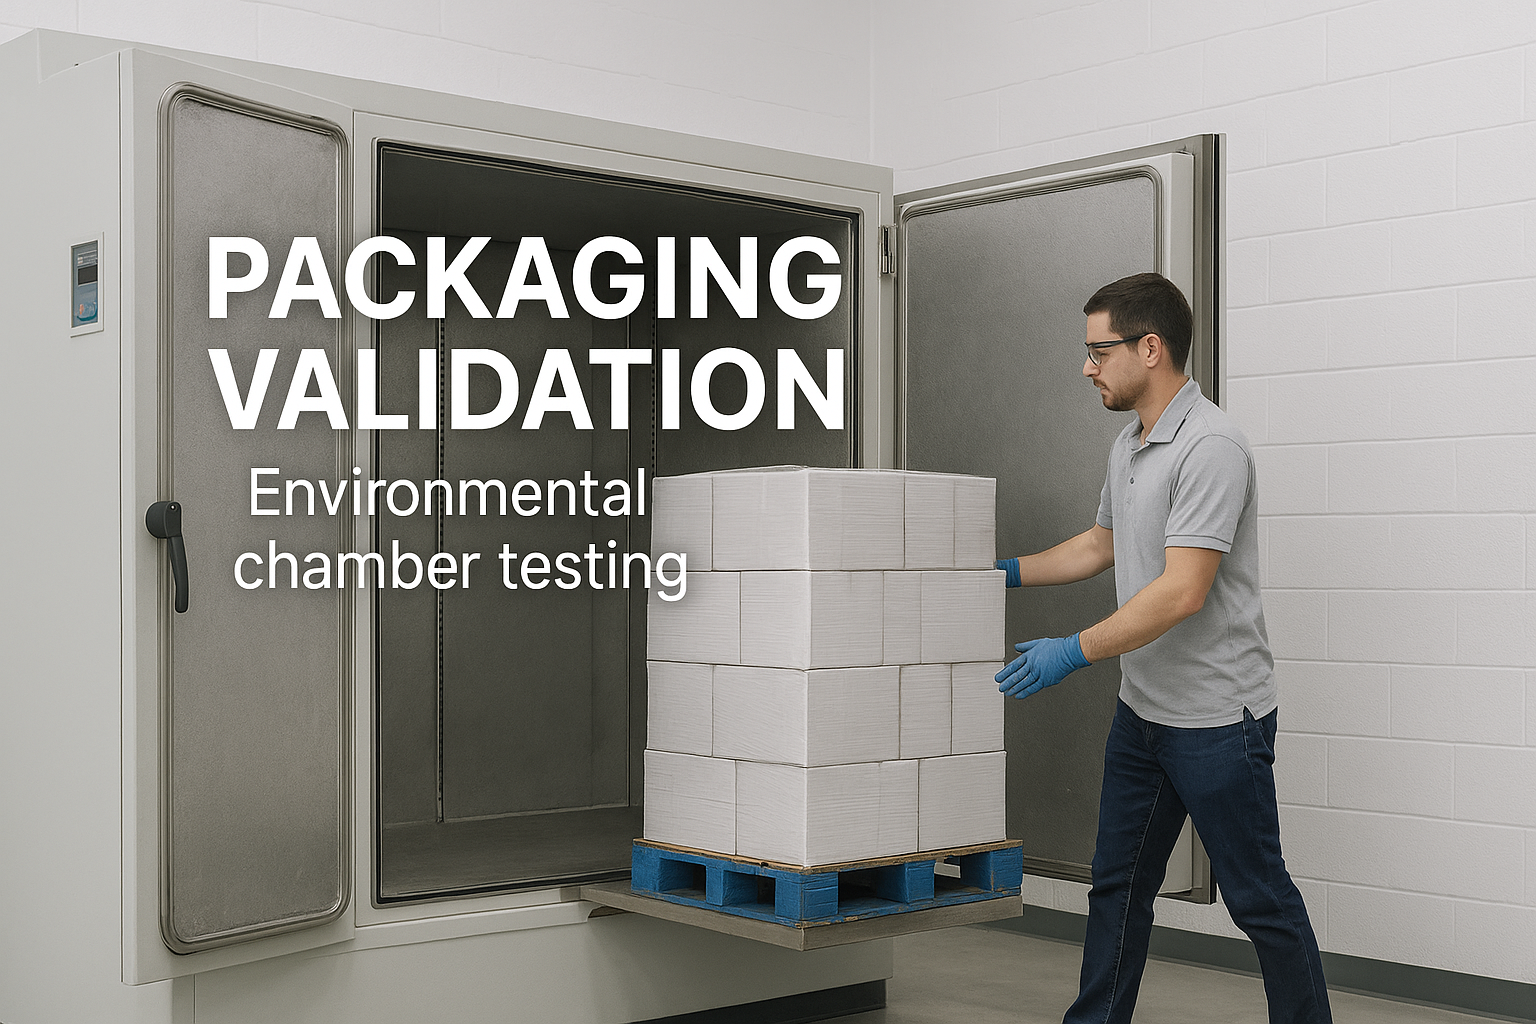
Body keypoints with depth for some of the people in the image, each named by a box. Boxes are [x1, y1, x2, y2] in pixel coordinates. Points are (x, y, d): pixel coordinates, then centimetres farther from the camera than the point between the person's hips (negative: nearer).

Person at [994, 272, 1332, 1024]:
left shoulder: (1209, 448, -22)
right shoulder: (1129, 444, 10)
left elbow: (1183, 593, -28)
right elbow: (1101, 545, 26)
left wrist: (1076, 652, -27)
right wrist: (1008, 572, 21)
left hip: (1217, 717, -9)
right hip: (1143, 709, 10)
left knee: (1258, 898, 3)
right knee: (1118, 885, 14)